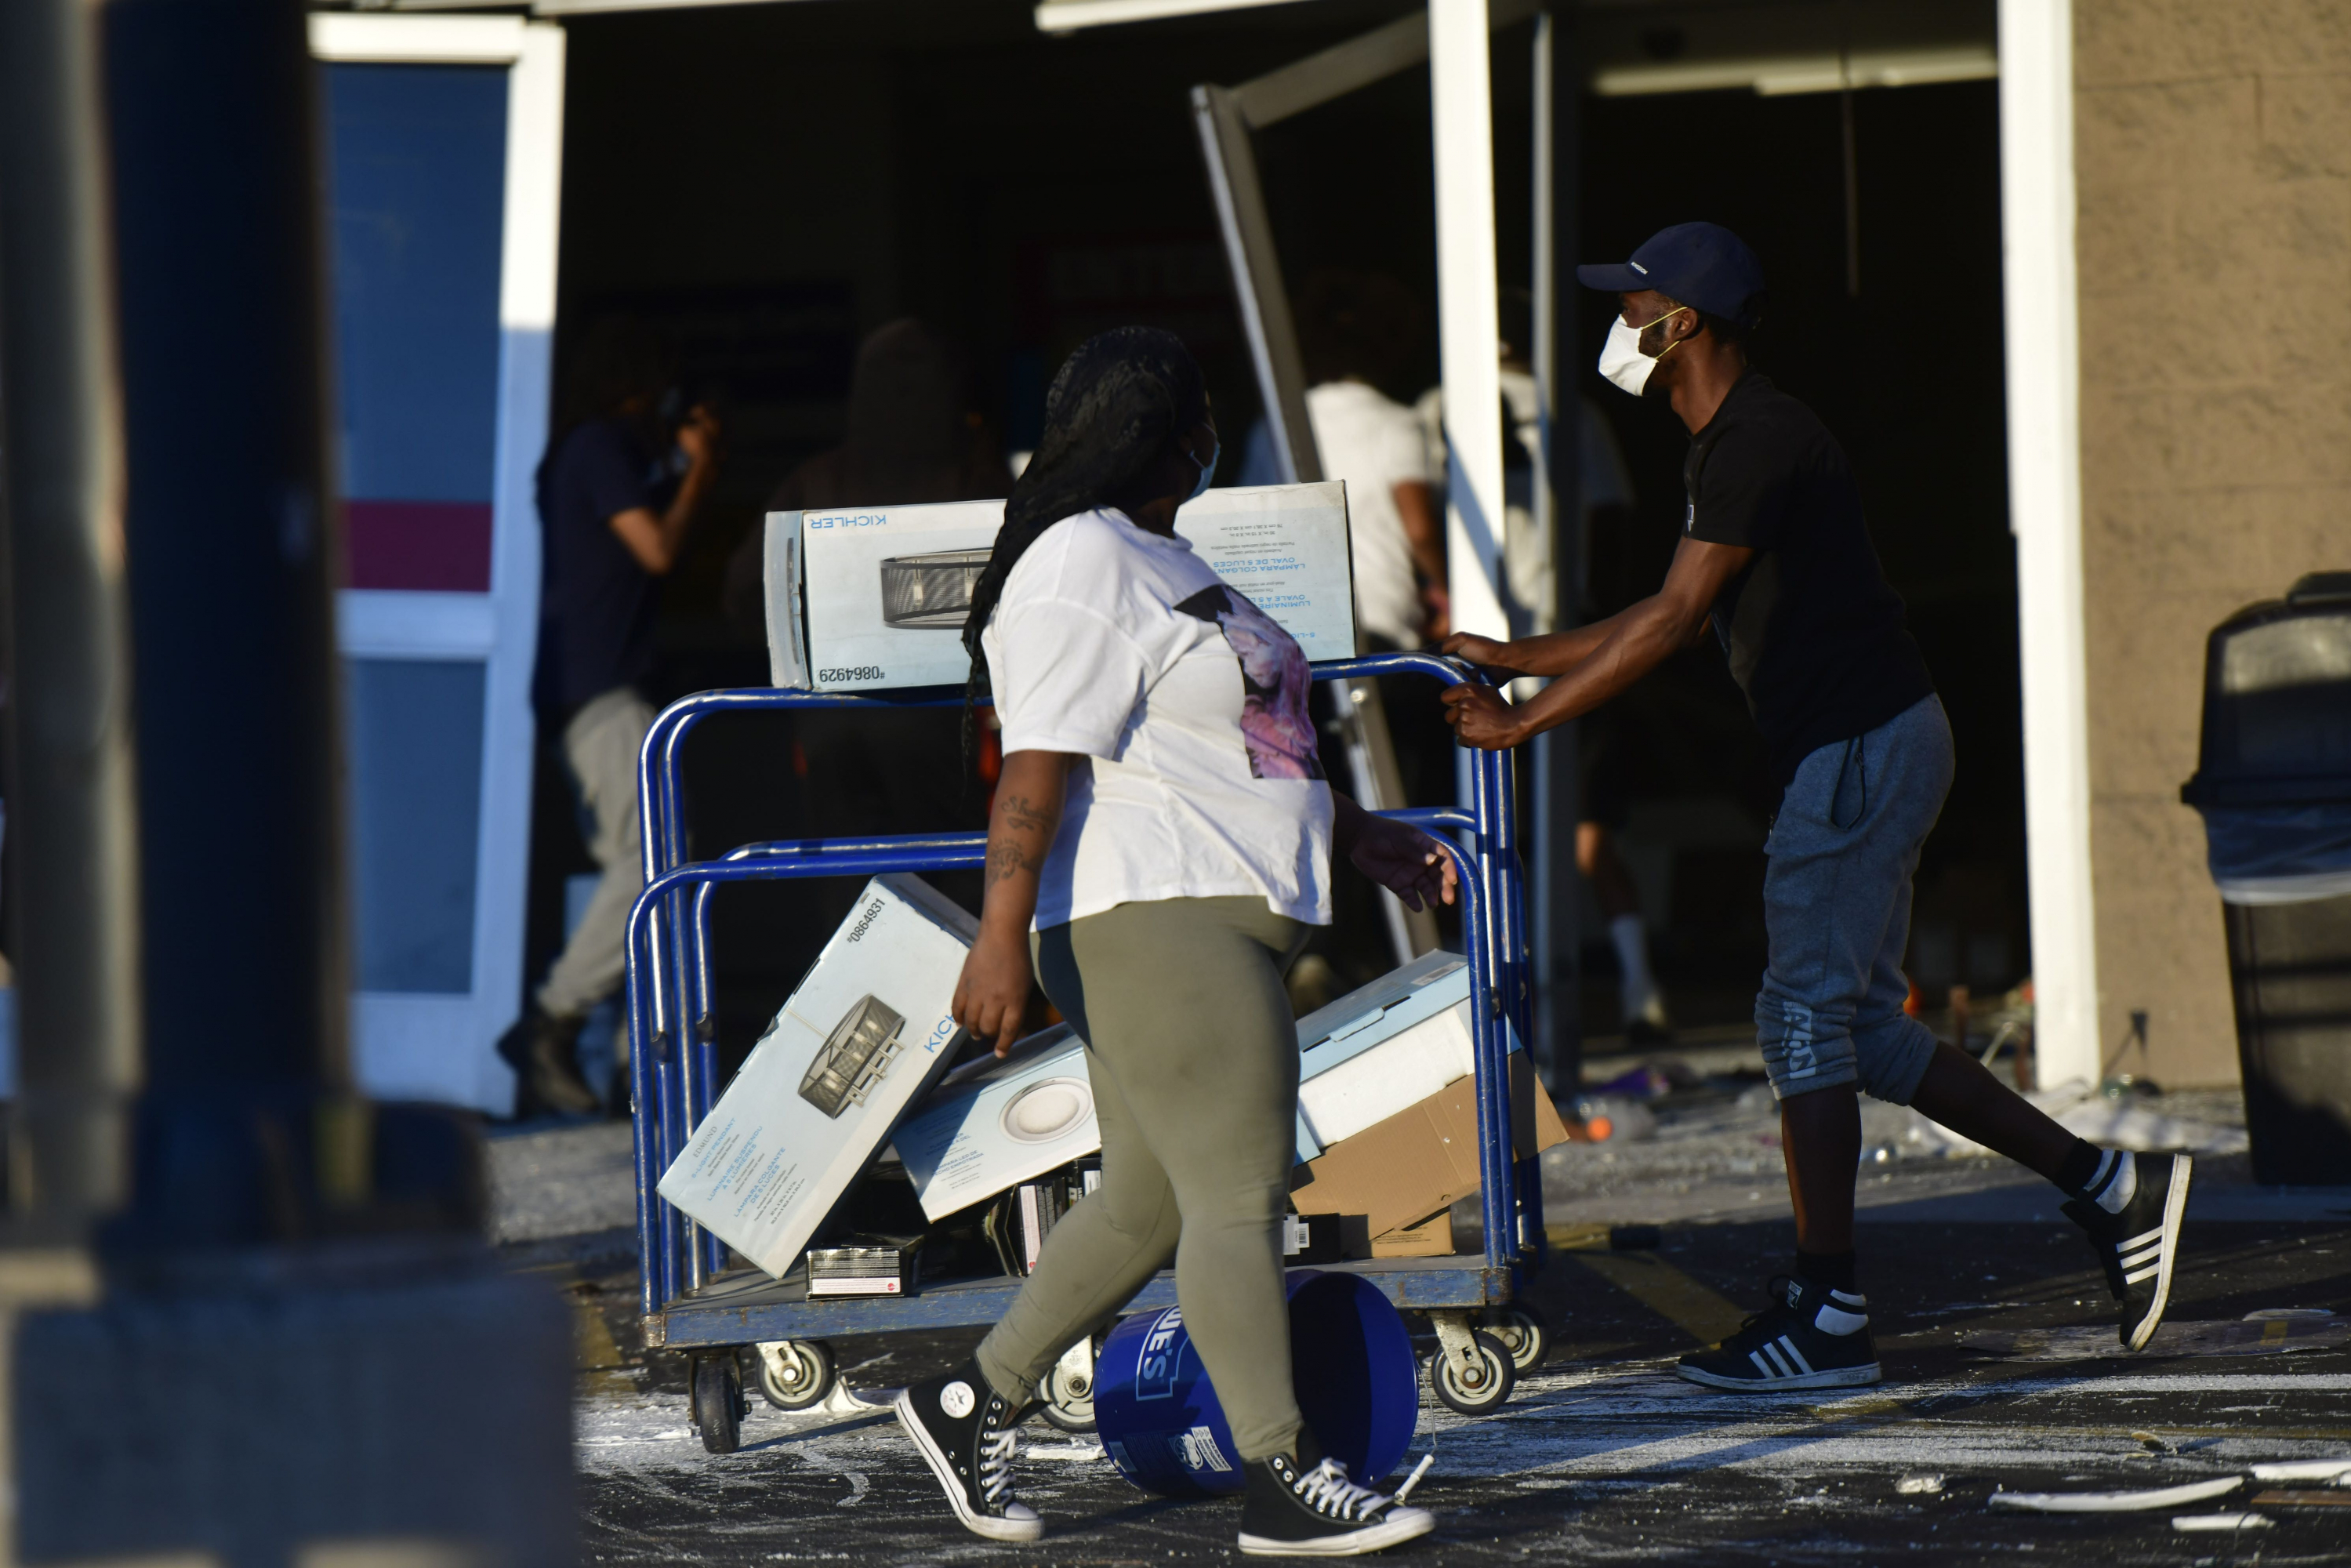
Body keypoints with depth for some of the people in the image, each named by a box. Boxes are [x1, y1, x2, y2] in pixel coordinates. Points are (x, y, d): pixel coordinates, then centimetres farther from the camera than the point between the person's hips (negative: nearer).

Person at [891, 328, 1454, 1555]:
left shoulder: (1153, 560, 22)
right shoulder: (1082, 569, -12)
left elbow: (1236, 747, 30)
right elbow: (1039, 765, -19)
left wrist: (1359, 838, 27)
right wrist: (1001, 938, -25)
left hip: (1217, 918, 11)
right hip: (1152, 915, -11)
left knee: (1149, 1201, 13)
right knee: (1239, 1195, -10)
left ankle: (973, 1404, 21)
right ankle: (1282, 1483, -9)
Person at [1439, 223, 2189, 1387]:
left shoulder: (1756, 445, -16)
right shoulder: (1729, 447, 17)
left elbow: (1672, 622, -21)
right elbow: (1680, 616, 25)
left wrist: (1523, 723, -19)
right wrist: (1515, 659, 23)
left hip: (1861, 748, -10)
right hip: (1860, 746, 10)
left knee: (1805, 1018, -7)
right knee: (1862, 1028, 12)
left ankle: (1824, 1321, -4)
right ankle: (2107, 1187, 14)